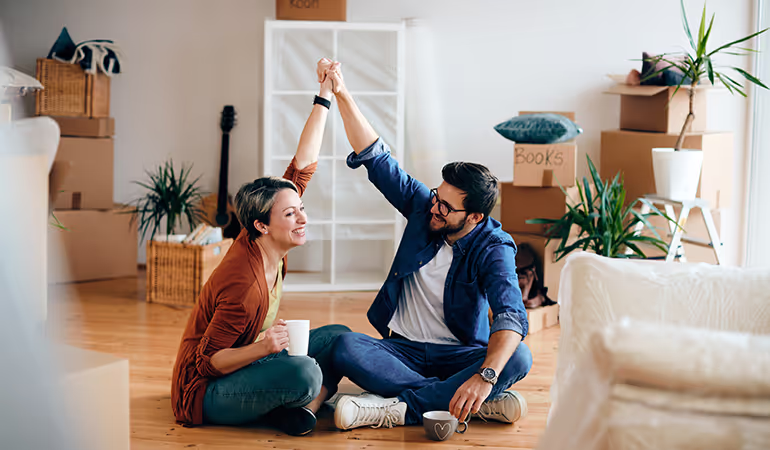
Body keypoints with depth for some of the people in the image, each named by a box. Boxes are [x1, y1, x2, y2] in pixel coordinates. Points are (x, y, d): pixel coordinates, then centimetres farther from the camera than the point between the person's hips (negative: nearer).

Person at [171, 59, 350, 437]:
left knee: (339, 337, 6)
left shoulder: (267, 245, -8)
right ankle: (308, 401, -3)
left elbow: (302, 164, -3)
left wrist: (324, 98, -4)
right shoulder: (244, 285, -31)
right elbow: (206, 362, -23)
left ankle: (304, 407, -11)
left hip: (244, 362, 9)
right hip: (208, 394, -9)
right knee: (303, 373, -35)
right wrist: (263, 348, -39)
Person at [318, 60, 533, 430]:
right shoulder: (424, 208, -3)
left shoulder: (493, 249, -16)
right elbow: (375, 156, -3)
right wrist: (341, 94, -14)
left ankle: (396, 408, -37)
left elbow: (510, 315, -32)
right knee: (344, 348, -29)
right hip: (404, 350, 3)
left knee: (518, 358, -34)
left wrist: (486, 375, -50)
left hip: (460, 355, -3)